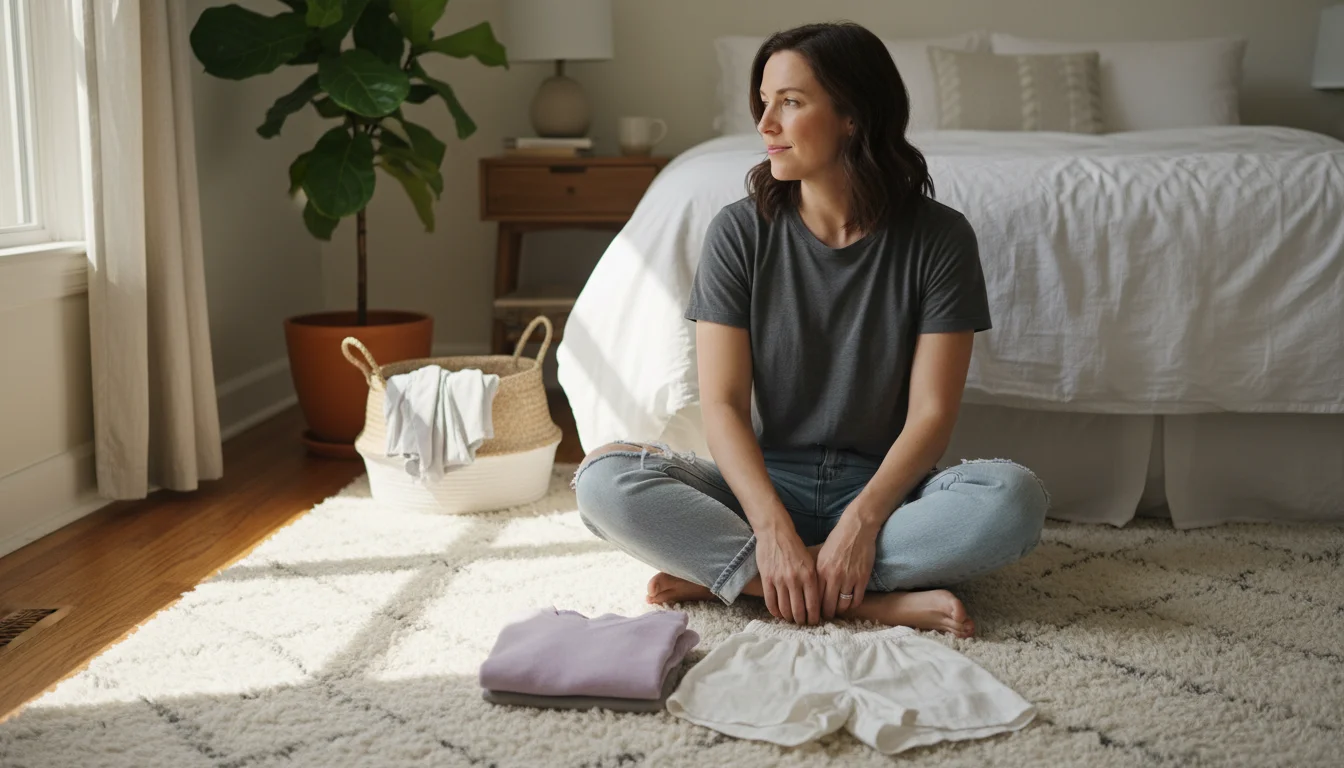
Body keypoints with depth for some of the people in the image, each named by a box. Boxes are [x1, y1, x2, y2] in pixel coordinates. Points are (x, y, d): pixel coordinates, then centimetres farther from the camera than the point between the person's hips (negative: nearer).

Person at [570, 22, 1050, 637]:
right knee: (603, 478, -25)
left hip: (887, 488, 0)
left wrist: (861, 521, -25)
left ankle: (720, 573, -24)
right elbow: (723, 405, -8)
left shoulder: (938, 236, -5)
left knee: (1014, 497, -32)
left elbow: (931, 413, -9)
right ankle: (879, 600, -27)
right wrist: (773, 529, -23)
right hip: (766, 483, 1)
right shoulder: (740, 232, -3)